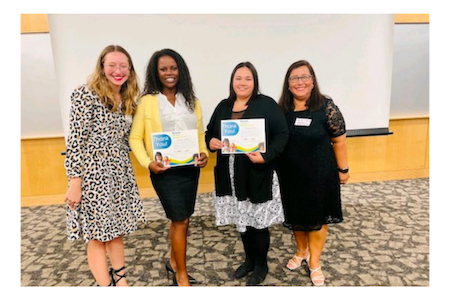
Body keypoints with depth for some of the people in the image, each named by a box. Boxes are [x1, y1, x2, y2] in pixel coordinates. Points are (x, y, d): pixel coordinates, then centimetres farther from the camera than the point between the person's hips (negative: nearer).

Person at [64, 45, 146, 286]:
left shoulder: (127, 100, 10)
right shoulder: (86, 95, -11)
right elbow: (75, 141, -14)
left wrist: (125, 171, 15)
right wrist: (74, 182, -17)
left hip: (120, 174, 7)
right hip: (93, 174, -6)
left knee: (117, 230, 15)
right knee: (97, 236, 4)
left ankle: (120, 280, 31)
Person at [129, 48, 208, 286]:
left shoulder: (191, 101, 11)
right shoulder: (147, 101, -2)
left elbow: (200, 133, 13)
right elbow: (135, 137, -1)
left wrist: (204, 153, -5)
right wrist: (147, 162, -15)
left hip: (190, 169, 4)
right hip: (165, 171, -4)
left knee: (180, 219, 14)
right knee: (180, 221, -1)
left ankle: (174, 262, 36)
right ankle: (181, 274, 18)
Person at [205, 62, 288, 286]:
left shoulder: (267, 104, -5)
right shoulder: (223, 107, 10)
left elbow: (282, 135, -9)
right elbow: (209, 132, 16)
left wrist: (266, 156, -23)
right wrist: (211, 142, -7)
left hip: (258, 175, -5)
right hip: (231, 176, 5)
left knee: (258, 221, 7)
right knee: (241, 220, 18)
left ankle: (261, 265, 31)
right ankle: (249, 259, 40)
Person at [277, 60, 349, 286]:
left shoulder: (326, 107, -12)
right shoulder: (281, 108, -3)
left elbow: (339, 140, -7)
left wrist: (343, 169, -4)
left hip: (319, 172, -3)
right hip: (291, 174, 3)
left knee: (317, 216, 11)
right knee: (296, 215, 18)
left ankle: (314, 261, 31)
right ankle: (301, 251, 42)